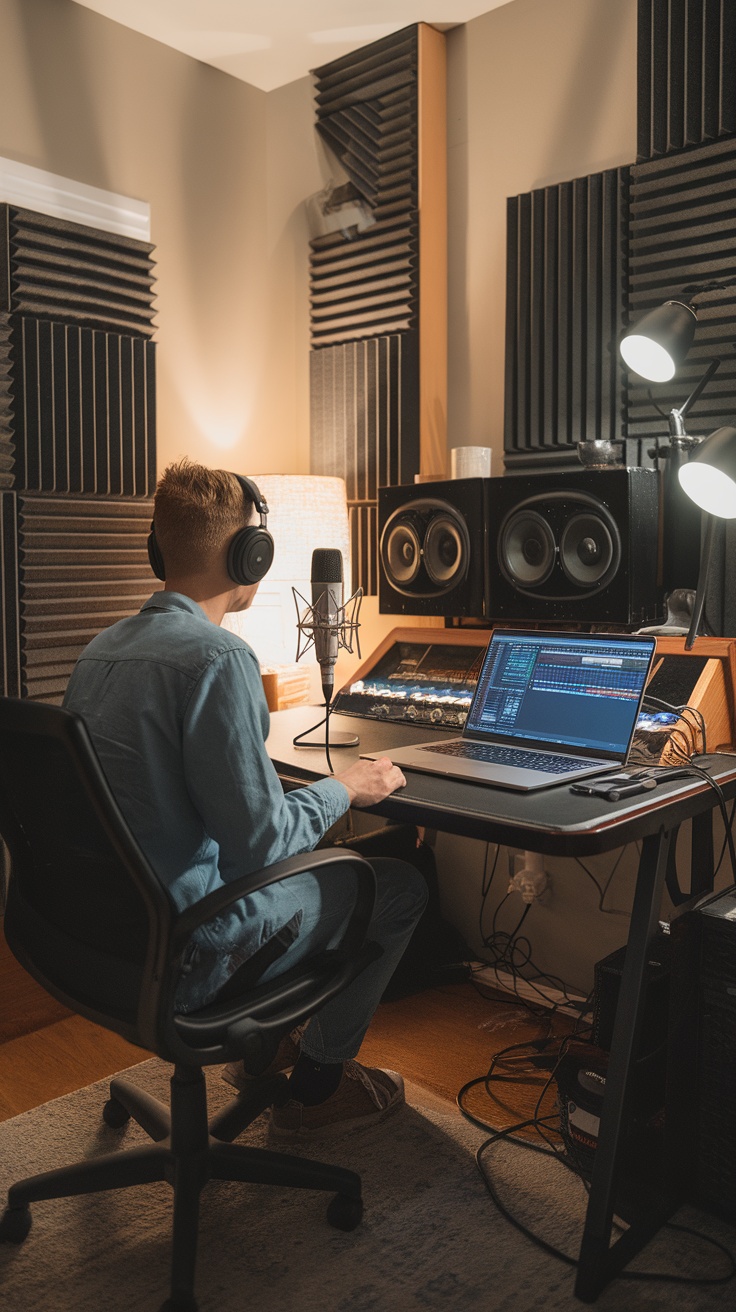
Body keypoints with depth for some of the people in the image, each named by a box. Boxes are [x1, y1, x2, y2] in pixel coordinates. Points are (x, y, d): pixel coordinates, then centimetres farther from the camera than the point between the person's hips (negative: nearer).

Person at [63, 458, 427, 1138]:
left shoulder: (100, 648, 3)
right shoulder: (217, 657, -25)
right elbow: (259, 843, -24)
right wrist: (344, 787, -7)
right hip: (178, 956, -9)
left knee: (309, 851, 30)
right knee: (399, 884, 8)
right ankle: (314, 1086, 23)